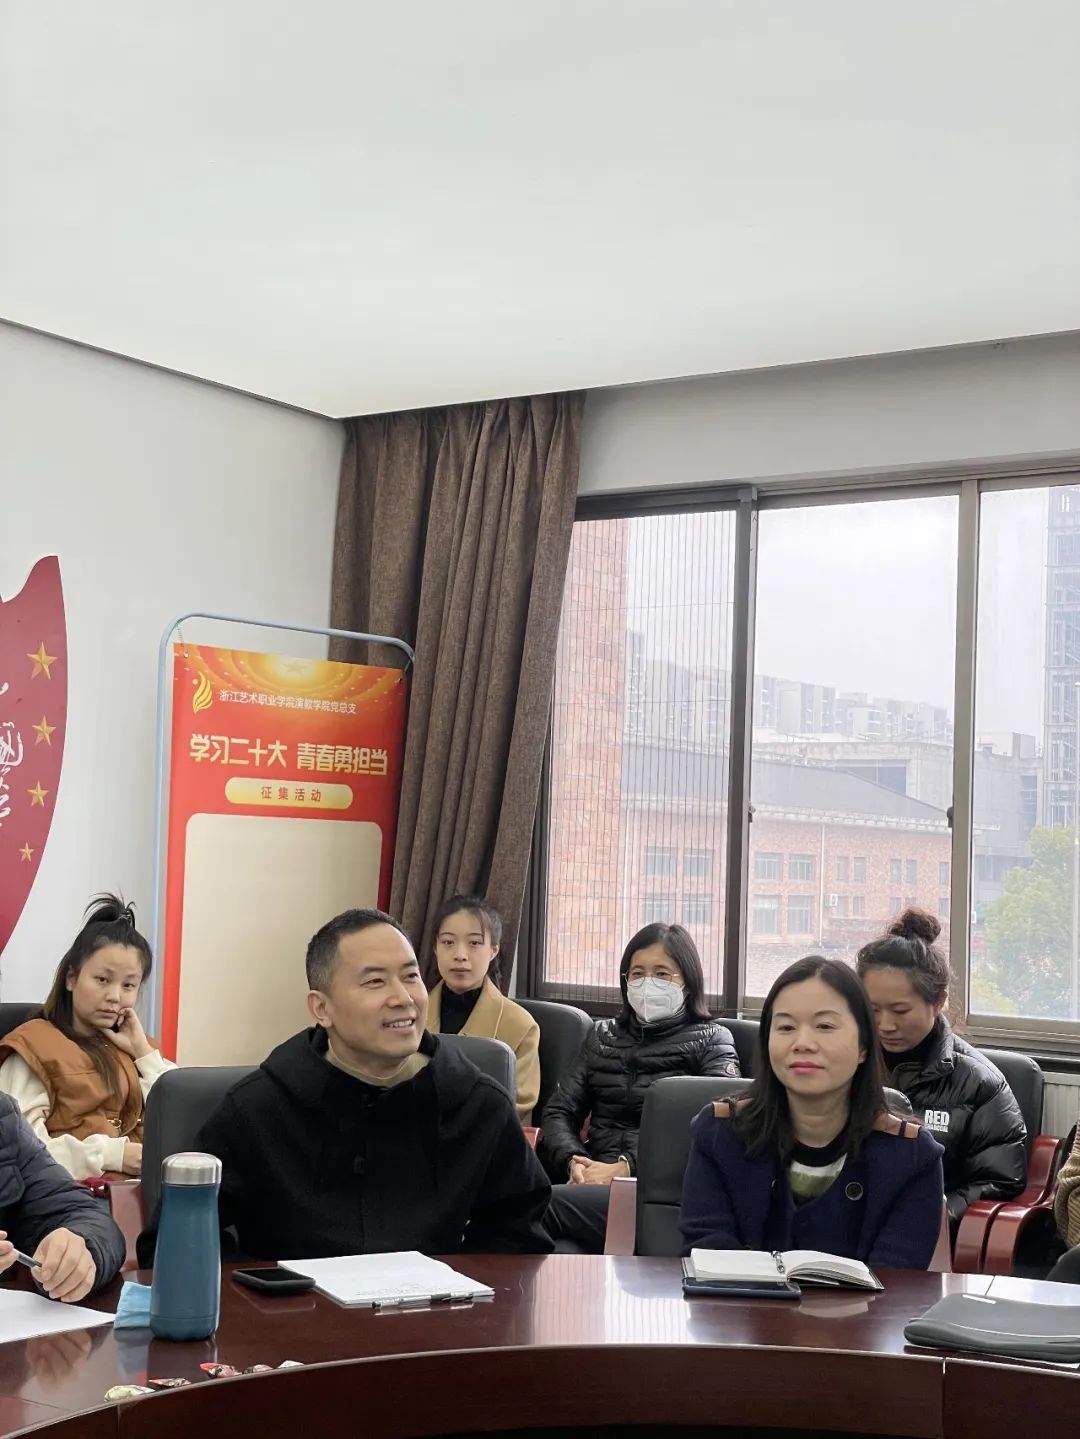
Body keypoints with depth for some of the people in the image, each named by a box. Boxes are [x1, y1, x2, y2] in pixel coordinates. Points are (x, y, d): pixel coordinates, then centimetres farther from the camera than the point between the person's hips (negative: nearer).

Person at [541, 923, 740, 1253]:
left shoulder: (711, 1042, 10)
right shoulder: (603, 1035, 24)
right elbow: (559, 1111, 18)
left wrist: (627, 1167, -15)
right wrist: (573, 1160, -5)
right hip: (593, 1184, 3)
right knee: (565, 1252, -35)